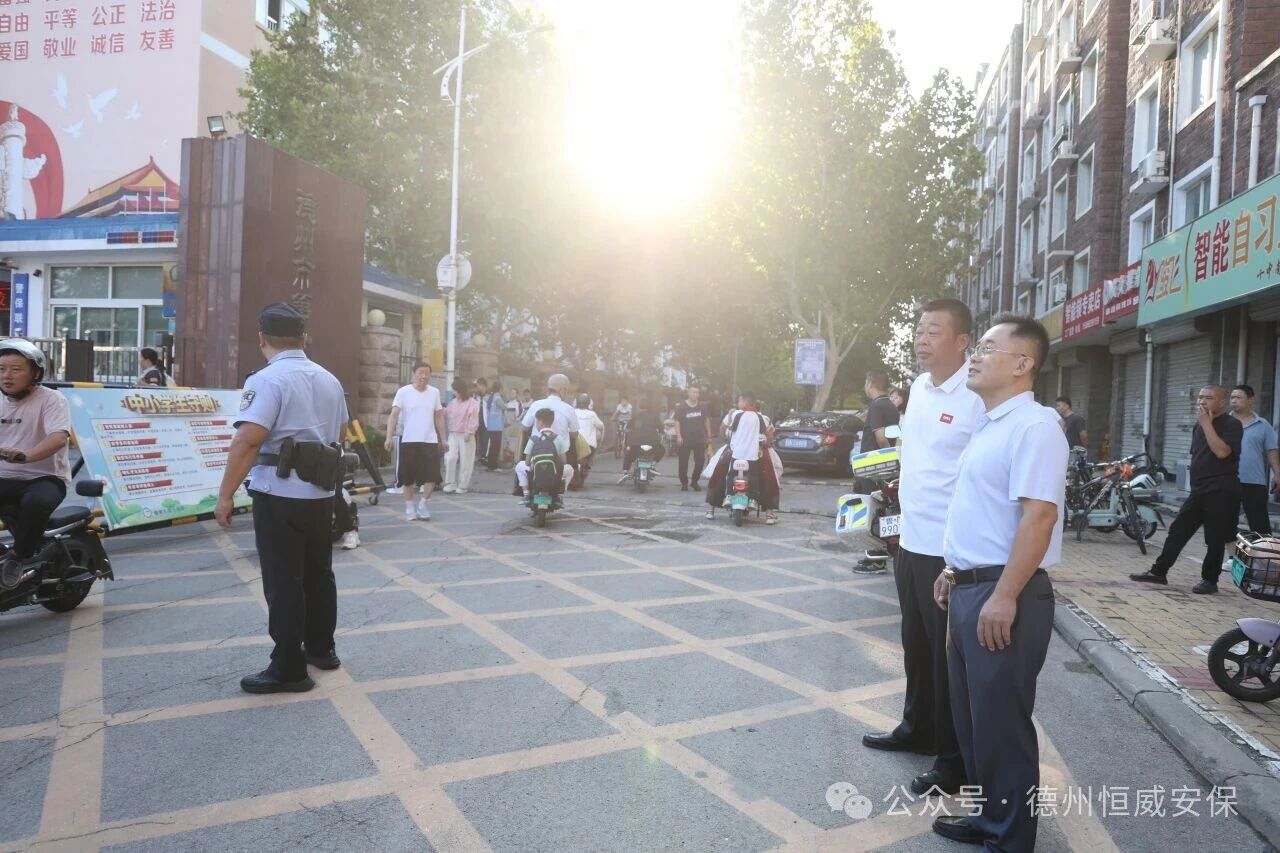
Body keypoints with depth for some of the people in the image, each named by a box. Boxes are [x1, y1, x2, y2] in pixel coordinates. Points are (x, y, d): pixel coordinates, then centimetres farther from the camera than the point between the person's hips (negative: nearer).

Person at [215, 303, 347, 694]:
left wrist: (225, 495, -16)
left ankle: (288, 670, 5)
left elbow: (248, 441, -21)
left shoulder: (268, 380, -12)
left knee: (283, 583, -1)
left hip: (279, 495, -7)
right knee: (318, 573, 18)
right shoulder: (329, 380, 11)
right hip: (321, 492, 8)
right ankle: (321, 648, 30)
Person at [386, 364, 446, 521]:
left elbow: (439, 417, 14)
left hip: (430, 440, 2)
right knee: (408, 477, 7)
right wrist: (389, 437, -25)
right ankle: (409, 508, 23)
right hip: (409, 441, -2)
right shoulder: (403, 392, -6)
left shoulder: (435, 392, 6)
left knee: (432, 476, -5)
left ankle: (422, 505, 13)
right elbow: (394, 415, -13)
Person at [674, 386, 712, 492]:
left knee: (700, 461, 1)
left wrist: (709, 436, 12)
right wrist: (678, 436, -15)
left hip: (699, 439, 3)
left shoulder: (702, 407, 6)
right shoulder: (681, 406, -4)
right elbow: (677, 422, -6)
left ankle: (694, 481, 18)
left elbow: (706, 421, 14)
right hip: (685, 440, -3)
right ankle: (684, 483, 12)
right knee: (683, 462, 1)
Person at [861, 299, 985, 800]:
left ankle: (955, 759, 21)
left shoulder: (978, 397, -18)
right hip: (912, 542, 8)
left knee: (950, 656, 5)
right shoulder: (919, 386, 9)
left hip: (951, 551, -8)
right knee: (916, 647, 22)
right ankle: (918, 729, 40)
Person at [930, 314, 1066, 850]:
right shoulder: (991, 425, 15)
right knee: (972, 715, 18)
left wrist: (1004, 597, -25)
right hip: (969, 588, 10)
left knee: (1001, 722, 2)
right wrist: (954, 571, 22)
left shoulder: (1033, 426, -15)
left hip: (1003, 594, -10)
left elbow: (1038, 515, -23)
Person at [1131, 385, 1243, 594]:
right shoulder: (1198, 426, 14)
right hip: (1199, 490, 7)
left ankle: (1209, 580, 13)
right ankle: (1158, 572, 9)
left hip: (1221, 492, -7)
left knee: (1215, 539, 1)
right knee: (1177, 531, 6)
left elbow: (1221, 452, -25)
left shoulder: (1231, 425, -9)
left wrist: (1206, 423, -20)